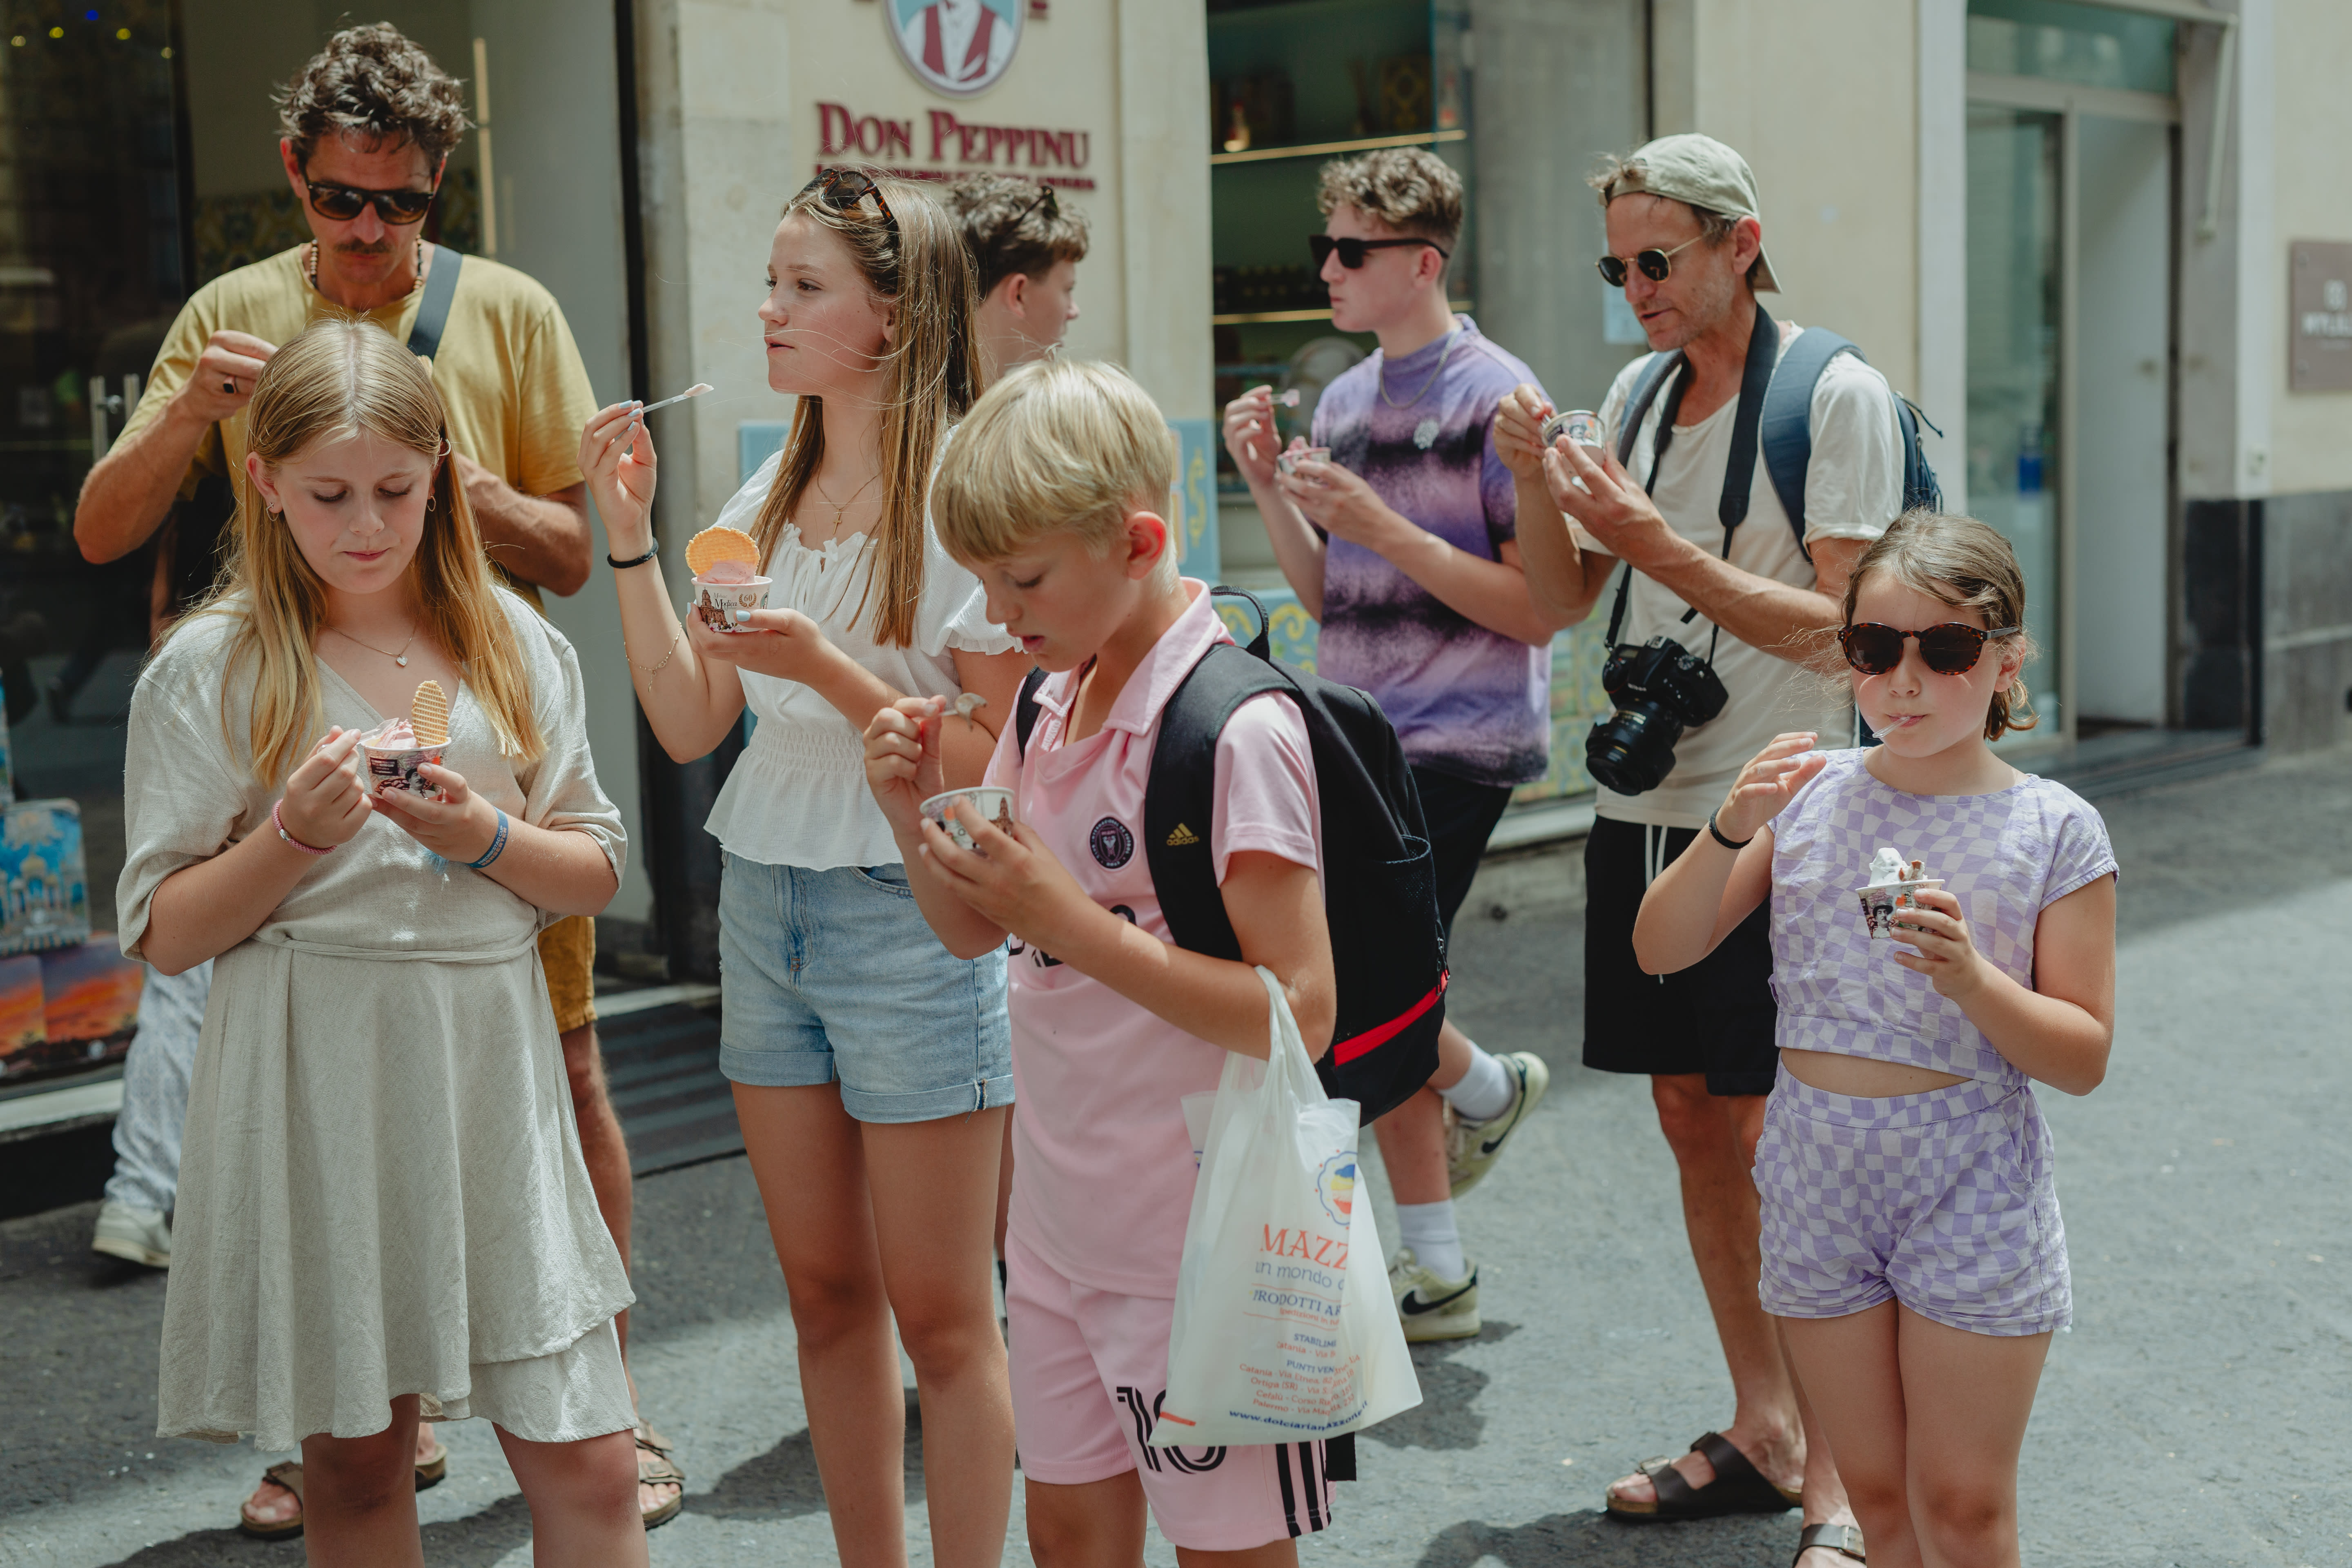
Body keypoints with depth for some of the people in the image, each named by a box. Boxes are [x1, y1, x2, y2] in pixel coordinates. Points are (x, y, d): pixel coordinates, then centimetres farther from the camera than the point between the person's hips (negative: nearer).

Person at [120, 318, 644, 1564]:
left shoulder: (514, 646, 7)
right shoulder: (210, 668, -1)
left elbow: (596, 874, 9)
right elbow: (166, 936, -1)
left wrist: (480, 835, -10)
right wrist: (294, 836, -17)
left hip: (487, 1066, 2)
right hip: (312, 1081, -1)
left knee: (586, 1462, -1)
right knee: (353, 1457, 11)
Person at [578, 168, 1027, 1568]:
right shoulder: (773, 498, 9)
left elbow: (998, 762, -15)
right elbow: (689, 724, 7)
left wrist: (827, 669, -24)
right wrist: (631, 538, 1)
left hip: (911, 914, -7)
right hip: (766, 901, 7)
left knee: (939, 1313, 2)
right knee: (827, 1293, 14)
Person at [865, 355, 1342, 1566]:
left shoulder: (1236, 729, -20)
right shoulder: (1050, 705, 6)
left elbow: (1299, 1012, -24)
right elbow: (974, 932, 14)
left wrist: (1074, 922, -26)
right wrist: (917, 813, -5)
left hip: (1202, 1232, -7)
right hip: (1061, 1215, 8)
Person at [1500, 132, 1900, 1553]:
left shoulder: (1838, 395, -9)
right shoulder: (1640, 392, 11)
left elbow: (1837, 625, -16)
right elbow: (1564, 594, 14)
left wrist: (1656, 544, -21)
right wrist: (1538, 483, -4)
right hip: (1644, 808, 7)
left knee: (1775, 1144, -6)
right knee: (1694, 1126, 12)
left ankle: (1834, 1484, 4)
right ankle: (1761, 1434, 25)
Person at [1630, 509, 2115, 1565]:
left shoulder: (2054, 830, -7)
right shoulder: (1809, 795, 0)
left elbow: (2083, 1060, -6)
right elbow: (1660, 951, -2)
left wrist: (1967, 976, -24)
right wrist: (1731, 832, -18)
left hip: (1970, 1189, -3)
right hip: (1819, 1175, 3)